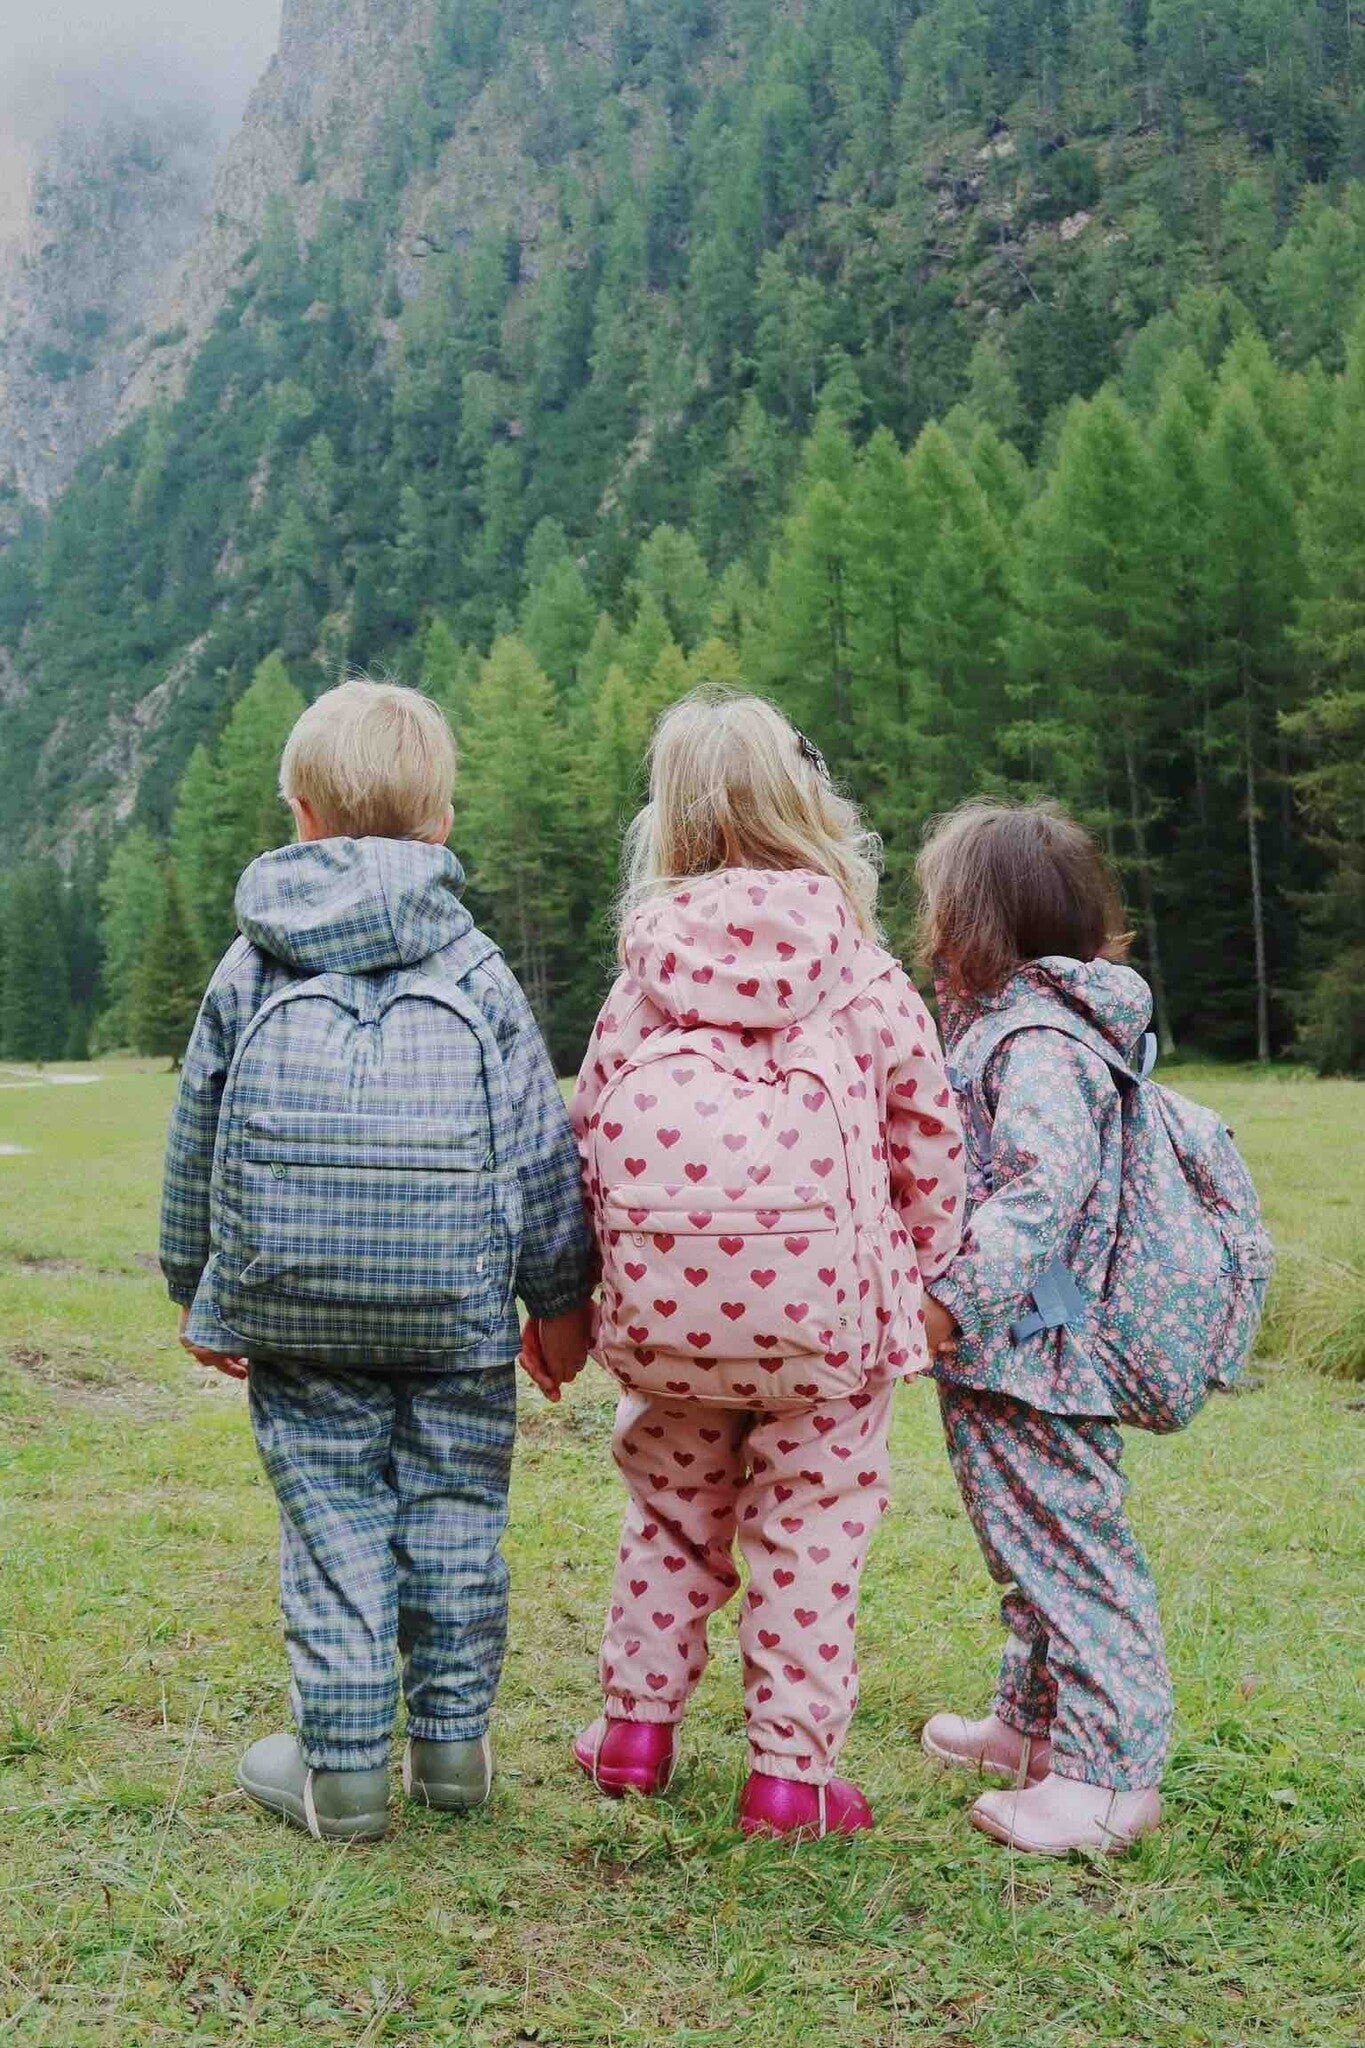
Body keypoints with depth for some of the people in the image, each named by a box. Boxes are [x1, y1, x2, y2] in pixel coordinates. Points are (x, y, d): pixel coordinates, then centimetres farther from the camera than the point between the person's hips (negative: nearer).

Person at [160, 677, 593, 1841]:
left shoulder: (251, 969, 5)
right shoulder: (473, 969, 2)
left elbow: (197, 1144, 11)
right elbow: (540, 1143, 2)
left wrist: (199, 1289, 22)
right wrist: (560, 1296, 11)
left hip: (294, 1296, 1)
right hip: (458, 1302, 0)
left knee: (333, 1515, 7)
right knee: (454, 1509, 10)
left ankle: (342, 1766, 11)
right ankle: (453, 1743, 20)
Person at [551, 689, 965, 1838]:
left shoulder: (645, 976, 8)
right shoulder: (857, 969, 2)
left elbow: (587, 1130, 8)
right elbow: (930, 1131, 2)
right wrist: (920, 1271, 13)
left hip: (660, 1293, 3)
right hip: (817, 1293, -2)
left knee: (673, 1503, 21)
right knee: (813, 1518, 9)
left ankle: (636, 1724, 28)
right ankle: (791, 1766, 12)